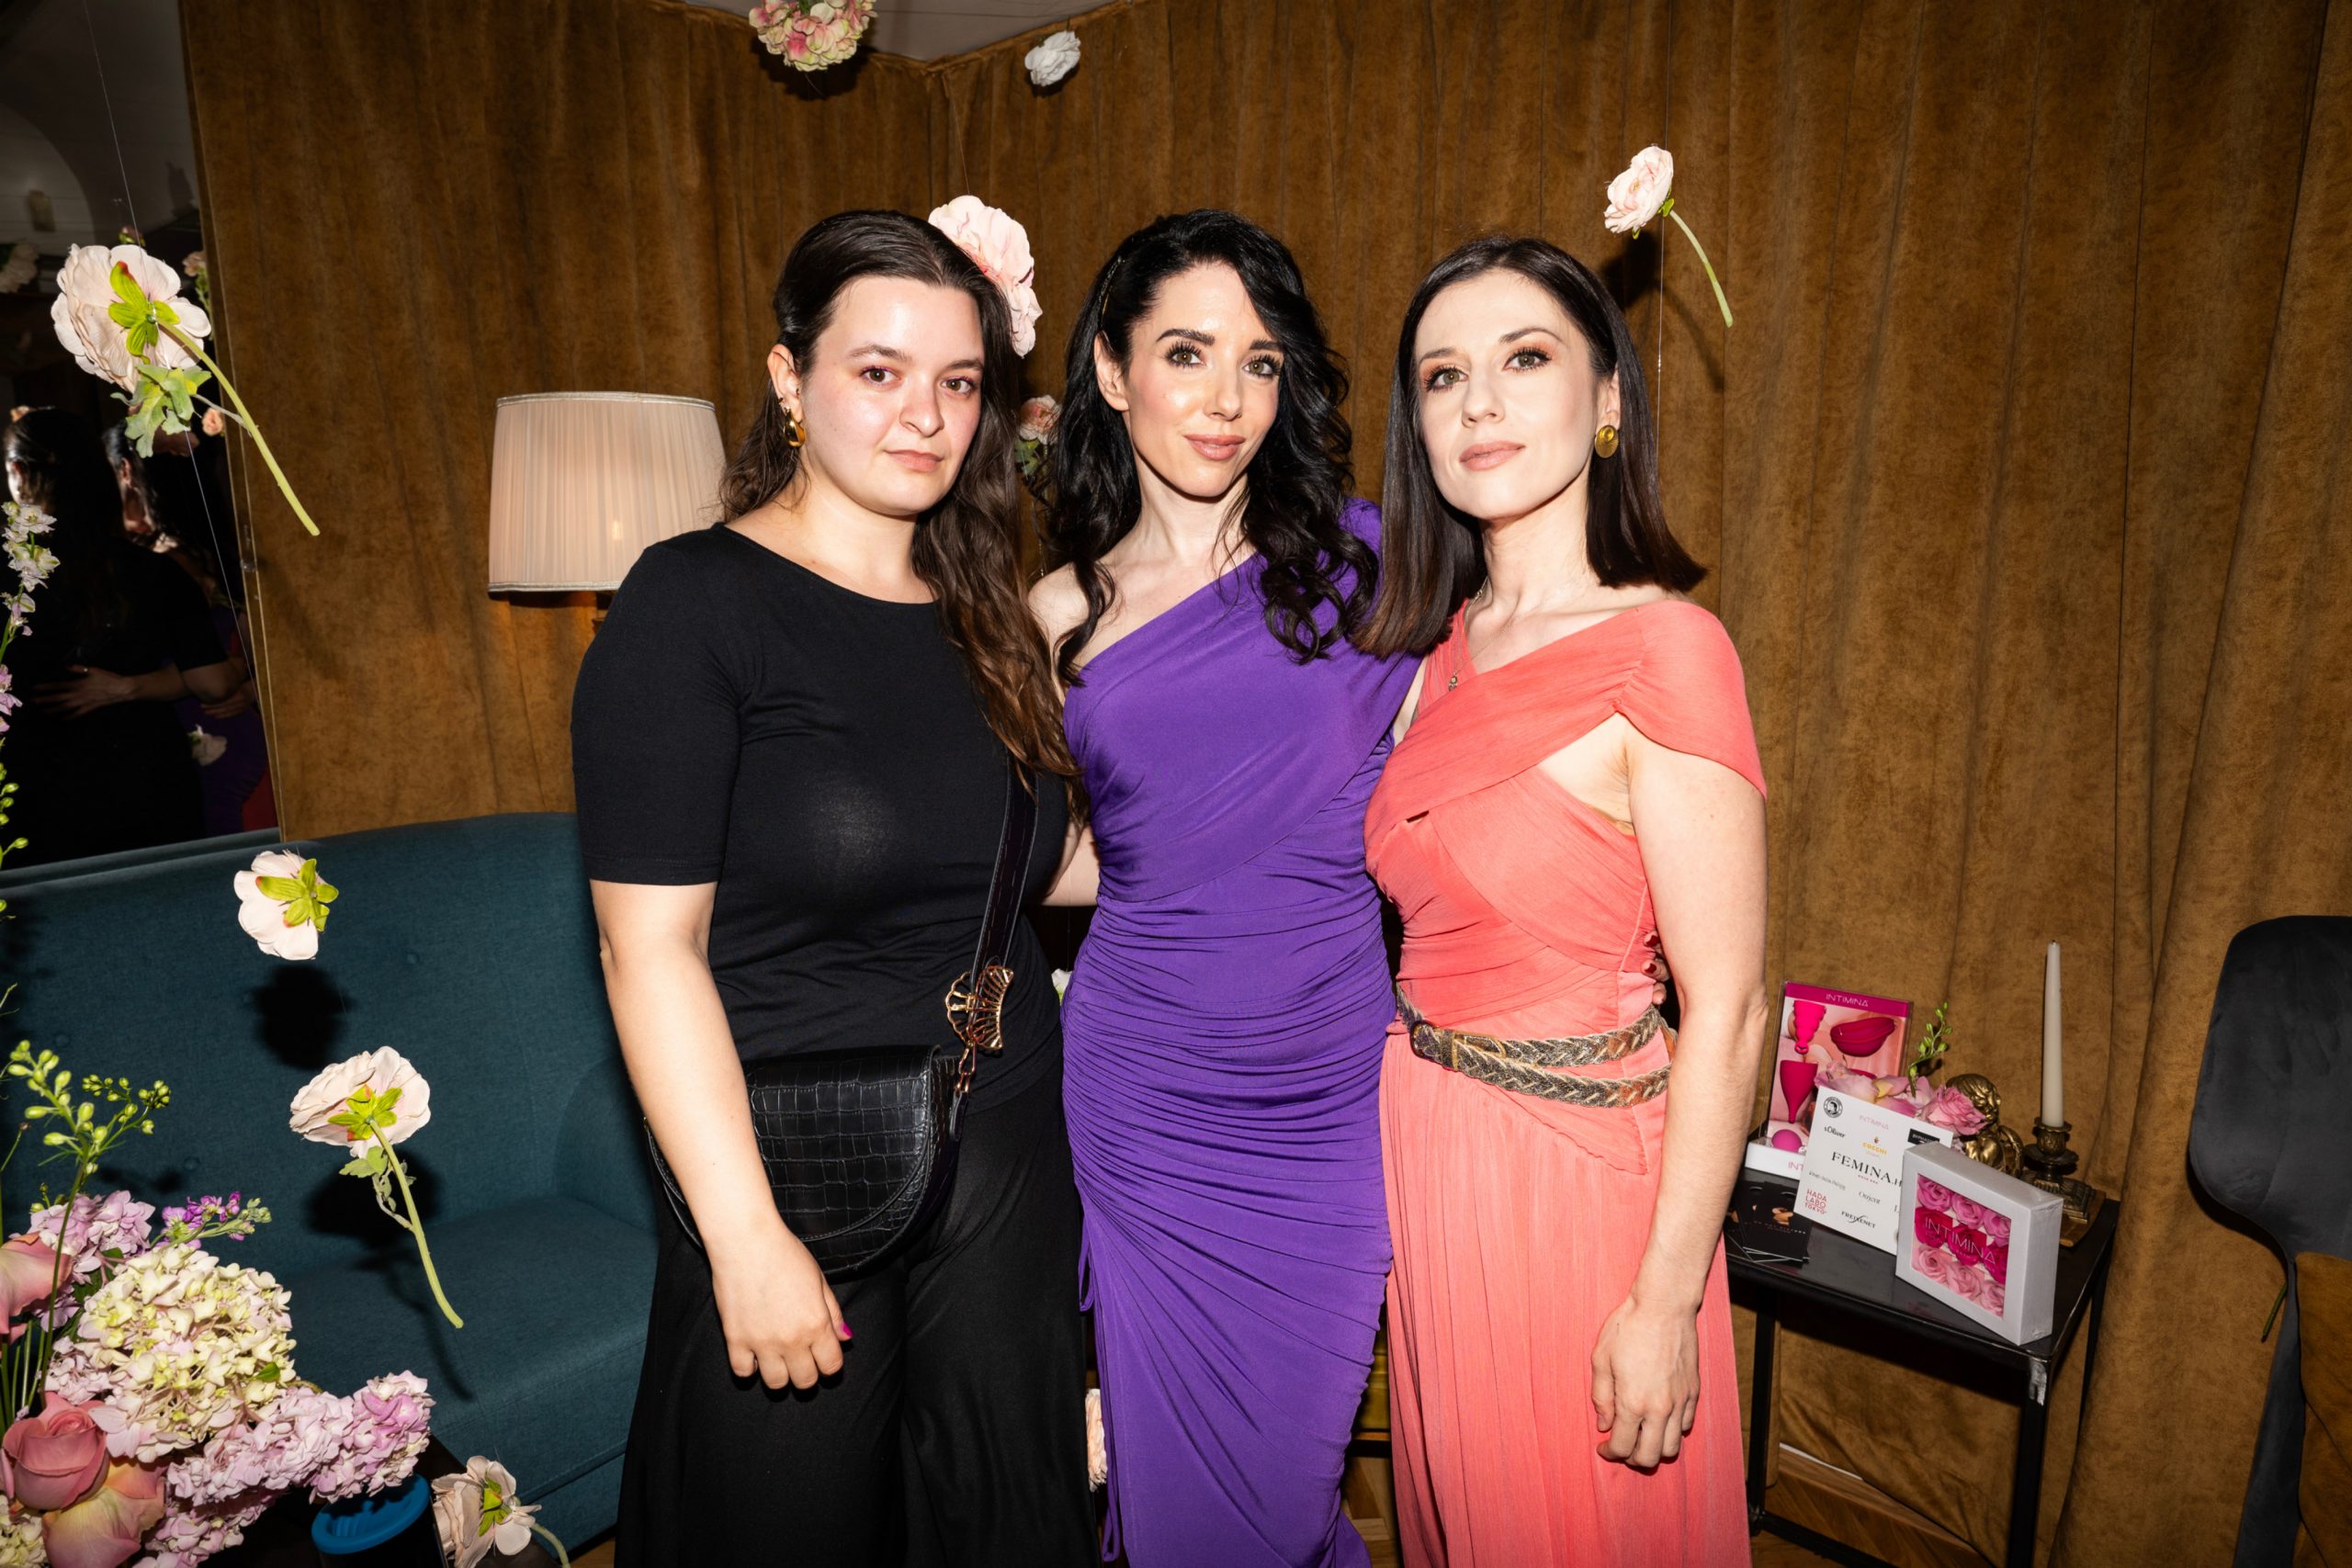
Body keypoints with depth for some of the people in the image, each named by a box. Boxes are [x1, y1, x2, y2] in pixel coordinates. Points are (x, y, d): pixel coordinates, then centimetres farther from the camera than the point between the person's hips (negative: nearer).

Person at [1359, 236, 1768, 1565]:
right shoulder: (1445, 647, 3)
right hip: (1431, 1153, 6)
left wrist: (1666, 1301, -16)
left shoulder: (1662, 647, -18)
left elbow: (1727, 1005, -18)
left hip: (1575, 1167, -6)